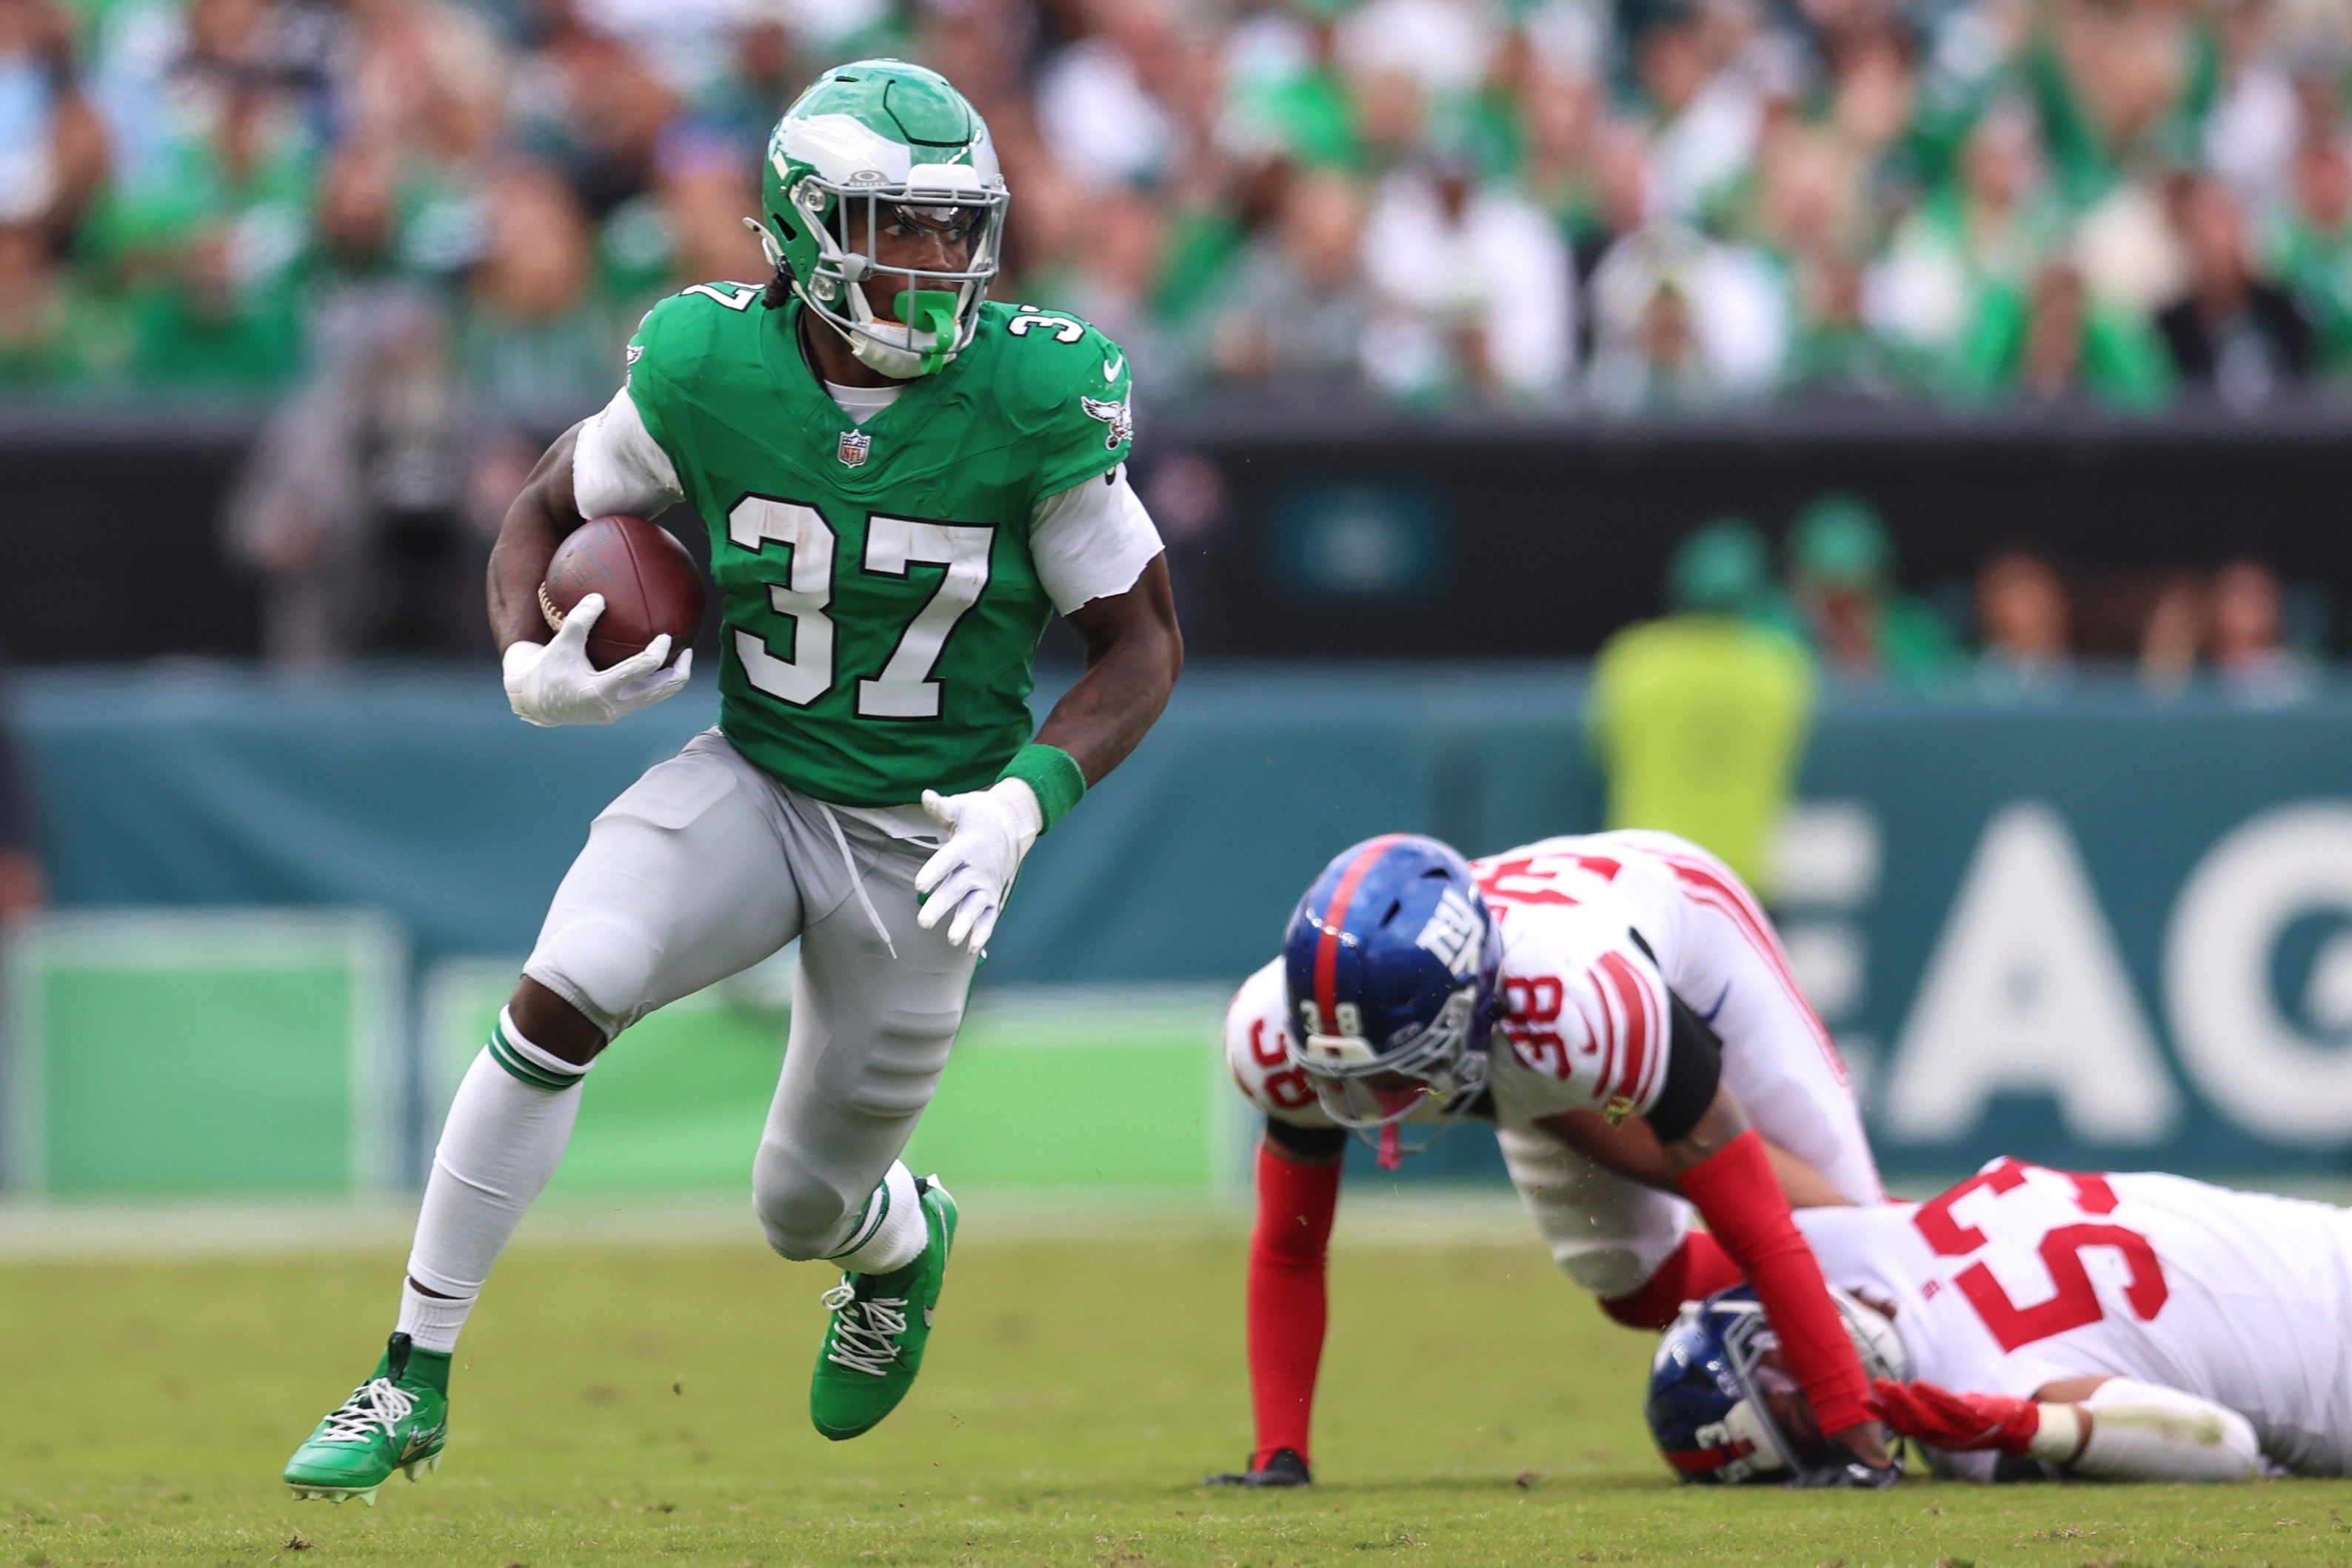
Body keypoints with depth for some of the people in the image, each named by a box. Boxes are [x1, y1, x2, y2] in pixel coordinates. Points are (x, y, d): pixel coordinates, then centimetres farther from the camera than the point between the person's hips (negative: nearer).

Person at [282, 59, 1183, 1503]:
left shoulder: (1034, 398, -17)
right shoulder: (709, 369, -13)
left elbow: (1143, 640, -9)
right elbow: (550, 514, 5)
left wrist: (1025, 802, -24)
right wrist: (532, 666, -16)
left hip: (925, 837, -1)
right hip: (753, 786, 1)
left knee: (808, 1209, 8)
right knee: (556, 1003, -25)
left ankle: (903, 1237, 50)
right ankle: (414, 1382, -14)